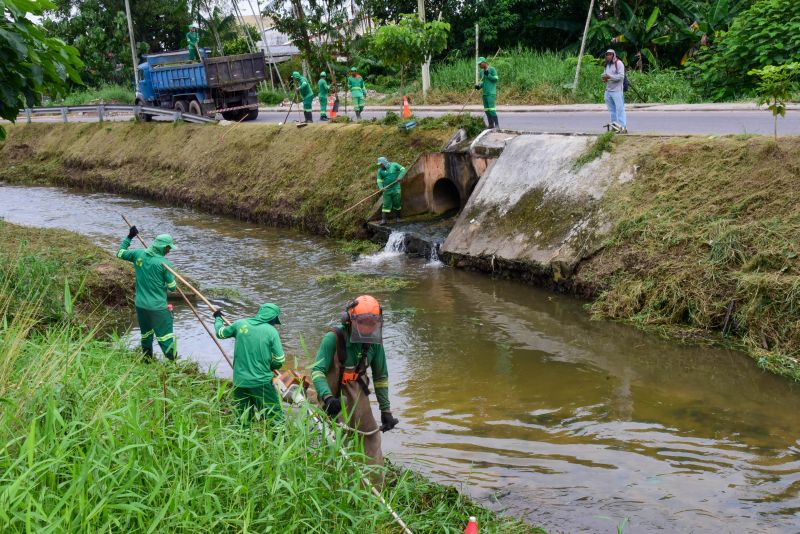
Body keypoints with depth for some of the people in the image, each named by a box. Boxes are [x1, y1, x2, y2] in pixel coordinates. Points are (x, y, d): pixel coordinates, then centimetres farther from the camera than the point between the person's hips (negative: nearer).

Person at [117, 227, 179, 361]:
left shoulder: (138, 254, -1)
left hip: (140, 305, 6)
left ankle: (147, 360, 33)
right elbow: (172, 287, -10)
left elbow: (120, 253, 18)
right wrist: (174, 288, 13)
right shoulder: (164, 263, -16)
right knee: (165, 336, 2)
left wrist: (129, 237, 24)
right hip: (158, 307, -6)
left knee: (146, 334, 21)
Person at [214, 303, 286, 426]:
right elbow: (279, 361, -9)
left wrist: (218, 319, 37)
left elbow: (220, 333, 18)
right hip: (261, 382, -4)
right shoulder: (271, 331, -8)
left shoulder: (240, 324, 1)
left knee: (242, 418, 18)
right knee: (275, 416, 2)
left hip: (239, 380, 4)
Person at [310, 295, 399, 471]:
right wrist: (327, 397, -38)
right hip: (334, 399, -5)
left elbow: (381, 377, 8)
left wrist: (386, 410, 10)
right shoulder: (334, 338, -19)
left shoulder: (375, 342, -3)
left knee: (372, 438, 8)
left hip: (358, 397, 5)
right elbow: (317, 370, -21)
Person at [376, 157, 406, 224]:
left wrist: (400, 177, -16)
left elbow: (403, 169, 0)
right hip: (387, 190, 1)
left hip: (396, 189, -1)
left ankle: (397, 217, 20)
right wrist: (381, 187, -17)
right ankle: (383, 219, -2)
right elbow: (379, 181, 2)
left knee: (397, 203, 5)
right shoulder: (380, 170, 3)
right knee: (386, 204, -3)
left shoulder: (394, 165, -2)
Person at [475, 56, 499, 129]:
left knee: (491, 109, -15)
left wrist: (488, 75, -16)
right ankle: (491, 125, 14)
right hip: (485, 93, 8)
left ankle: (497, 125, -11)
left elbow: (496, 79, -9)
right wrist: (479, 86, 4)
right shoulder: (481, 71, 16)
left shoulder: (492, 69, -5)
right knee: (486, 110, 7)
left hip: (491, 93, -8)